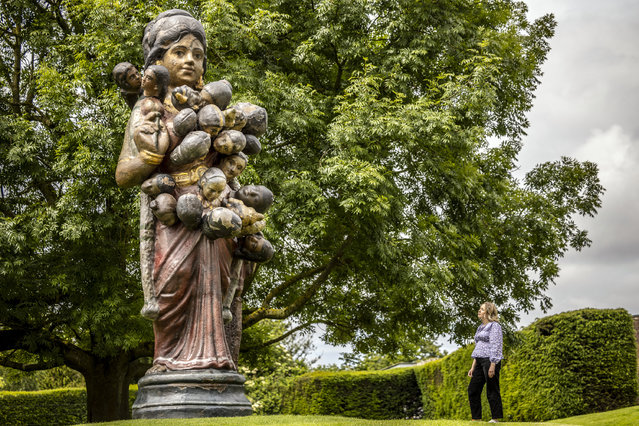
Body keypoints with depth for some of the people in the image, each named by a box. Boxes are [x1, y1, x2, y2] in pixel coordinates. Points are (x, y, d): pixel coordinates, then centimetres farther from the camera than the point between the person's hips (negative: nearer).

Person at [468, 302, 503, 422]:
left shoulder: (494, 326, -7)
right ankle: (476, 419, 11)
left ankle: (496, 419, 2)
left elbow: (496, 347, -14)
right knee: (473, 389, 6)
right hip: (480, 362, 9)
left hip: (491, 360, -9)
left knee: (492, 391, -4)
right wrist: (473, 367, 18)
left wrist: (492, 366, -21)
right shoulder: (481, 328, 19)